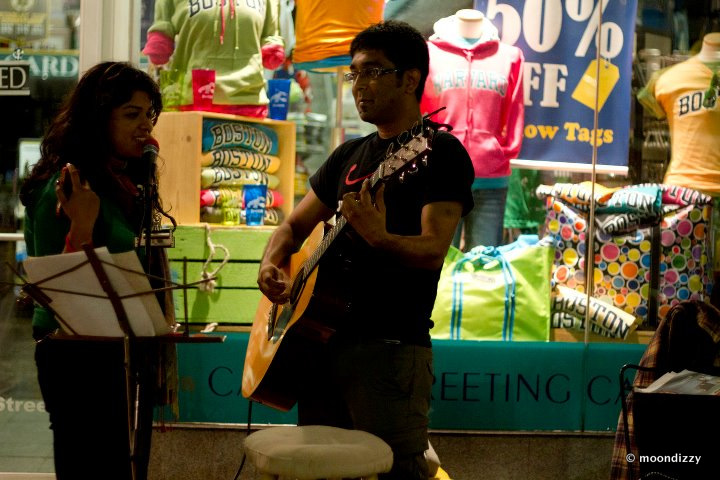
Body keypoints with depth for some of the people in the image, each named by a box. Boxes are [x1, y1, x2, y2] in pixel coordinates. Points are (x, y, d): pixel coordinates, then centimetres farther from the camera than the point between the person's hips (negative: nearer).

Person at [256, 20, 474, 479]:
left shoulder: (440, 151, -5)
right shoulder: (349, 155, 18)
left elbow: (433, 251, -16)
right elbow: (295, 226, 23)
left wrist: (378, 237, -35)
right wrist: (271, 265, 2)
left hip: (390, 345, -7)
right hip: (320, 338, 8)